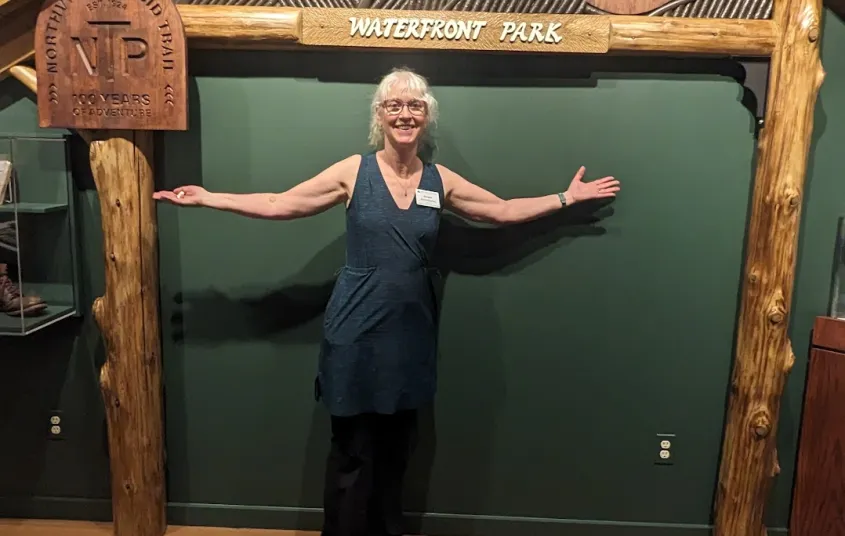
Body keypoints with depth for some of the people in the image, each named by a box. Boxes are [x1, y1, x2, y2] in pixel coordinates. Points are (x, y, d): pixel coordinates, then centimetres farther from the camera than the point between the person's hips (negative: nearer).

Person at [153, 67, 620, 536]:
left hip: (410, 332, 3)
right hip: (356, 332, -3)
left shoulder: (441, 181, 4)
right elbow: (277, 205, -3)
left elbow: (503, 211, 13)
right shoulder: (354, 171, -4)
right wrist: (207, 198, -7)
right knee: (352, 453, 5)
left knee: (395, 451, 16)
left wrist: (566, 197, 14)